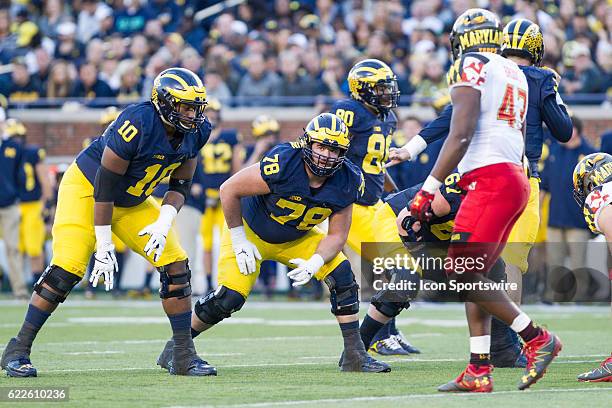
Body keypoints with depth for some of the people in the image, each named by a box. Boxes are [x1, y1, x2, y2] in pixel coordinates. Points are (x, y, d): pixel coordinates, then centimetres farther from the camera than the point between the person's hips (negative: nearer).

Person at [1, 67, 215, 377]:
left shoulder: (196, 132, -10)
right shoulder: (138, 124, -32)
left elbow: (180, 184, 1)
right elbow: (105, 186, -27)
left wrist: (165, 221, -19)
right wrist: (104, 245, -26)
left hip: (132, 202, 7)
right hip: (86, 189, -7)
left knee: (176, 266, -4)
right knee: (67, 268, -19)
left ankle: (184, 355, 5)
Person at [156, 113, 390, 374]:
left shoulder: (346, 183, -20)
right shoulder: (283, 164, -35)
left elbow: (337, 235, -11)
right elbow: (229, 190, -25)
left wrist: (314, 263, -29)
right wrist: (239, 241, -19)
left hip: (297, 239, 5)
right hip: (250, 231, -5)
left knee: (342, 277, -12)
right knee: (229, 298, -16)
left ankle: (355, 355, -3)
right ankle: (175, 347, 5)